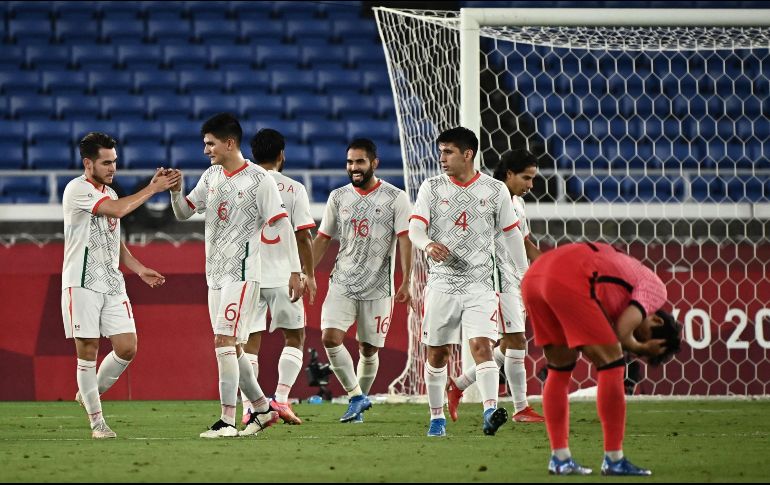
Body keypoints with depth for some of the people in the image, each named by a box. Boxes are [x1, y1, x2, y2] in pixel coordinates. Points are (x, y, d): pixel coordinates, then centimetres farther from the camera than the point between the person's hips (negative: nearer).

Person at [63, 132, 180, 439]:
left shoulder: (109, 192, 17)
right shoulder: (77, 190, -10)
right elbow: (117, 210, -23)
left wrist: (139, 269, 17)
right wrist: (152, 188, -16)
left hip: (112, 283, 7)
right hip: (82, 283, -7)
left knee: (127, 347, -1)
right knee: (87, 351, -4)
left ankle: (90, 394, 22)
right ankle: (96, 421, 3)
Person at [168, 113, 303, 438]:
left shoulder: (259, 179, -9)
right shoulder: (211, 176, 12)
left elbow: (281, 224, -9)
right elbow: (183, 213, 18)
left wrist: (294, 271, -12)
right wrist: (176, 191, -4)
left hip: (242, 272, -8)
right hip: (216, 274, 8)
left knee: (224, 341, -16)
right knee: (230, 349, 10)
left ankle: (228, 421, -17)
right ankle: (262, 409, 24)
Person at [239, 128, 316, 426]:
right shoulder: (293, 189, -4)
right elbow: (303, 236, -5)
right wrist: (309, 274, 6)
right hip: (282, 275, -2)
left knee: (249, 342, 6)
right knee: (294, 337, 13)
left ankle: (249, 407, -1)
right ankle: (281, 398, 1)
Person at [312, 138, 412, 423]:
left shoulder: (395, 198, -3)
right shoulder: (338, 197, 8)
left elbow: (404, 241, -7)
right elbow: (322, 239, 13)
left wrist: (406, 283, -16)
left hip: (378, 287, -2)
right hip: (342, 284, 2)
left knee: (368, 349, 4)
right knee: (330, 338, -16)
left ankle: (360, 399, 24)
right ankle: (357, 397, -6)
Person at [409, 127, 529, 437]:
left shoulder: (495, 190, 3)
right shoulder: (432, 188, 3)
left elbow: (511, 233, 12)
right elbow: (415, 228, -7)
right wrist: (428, 244, -30)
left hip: (480, 283, -1)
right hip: (441, 281, 1)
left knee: (482, 346, -18)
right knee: (436, 353, 6)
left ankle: (490, 411, -28)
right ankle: (437, 417, 20)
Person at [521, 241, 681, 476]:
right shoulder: (655, 289, 8)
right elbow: (622, 332, -5)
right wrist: (638, 347, 14)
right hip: (569, 280, -9)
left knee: (560, 368, 20)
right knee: (611, 363, 0)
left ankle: (559, 458, 20)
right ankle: (613, 460, 1)